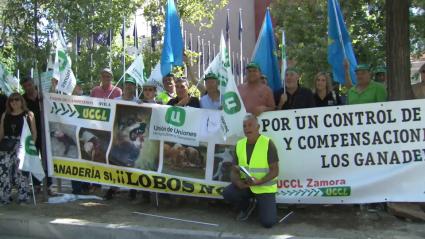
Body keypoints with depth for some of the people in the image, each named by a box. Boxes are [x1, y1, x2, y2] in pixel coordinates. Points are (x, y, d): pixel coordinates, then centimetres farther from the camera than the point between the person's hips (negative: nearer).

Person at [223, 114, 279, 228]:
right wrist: (237, 181, -20)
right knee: (227, 193, -23)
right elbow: (234, 171, 3)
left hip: (265, 187, -4)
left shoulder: (268, 143, -14)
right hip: (246, 185, 5)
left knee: (267, 222, -17)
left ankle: (267, 208, 20)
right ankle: (247, 206, 9)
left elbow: (274, 171, -14)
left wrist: (258, 182, -29)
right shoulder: (239, 144, 2)